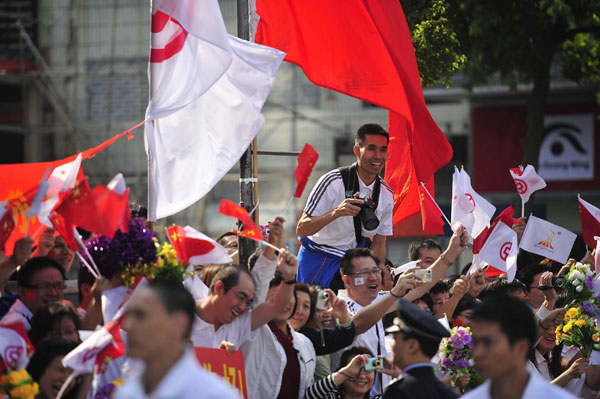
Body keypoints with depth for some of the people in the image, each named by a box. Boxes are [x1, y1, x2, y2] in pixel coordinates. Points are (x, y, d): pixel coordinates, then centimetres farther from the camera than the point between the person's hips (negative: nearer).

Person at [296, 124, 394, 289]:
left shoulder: (386, 194, -1)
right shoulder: (332, 182, -19)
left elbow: (379, 242, 8)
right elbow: (301, 230, -23)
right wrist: (336, 212, -38)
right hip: (318, 261, -5)